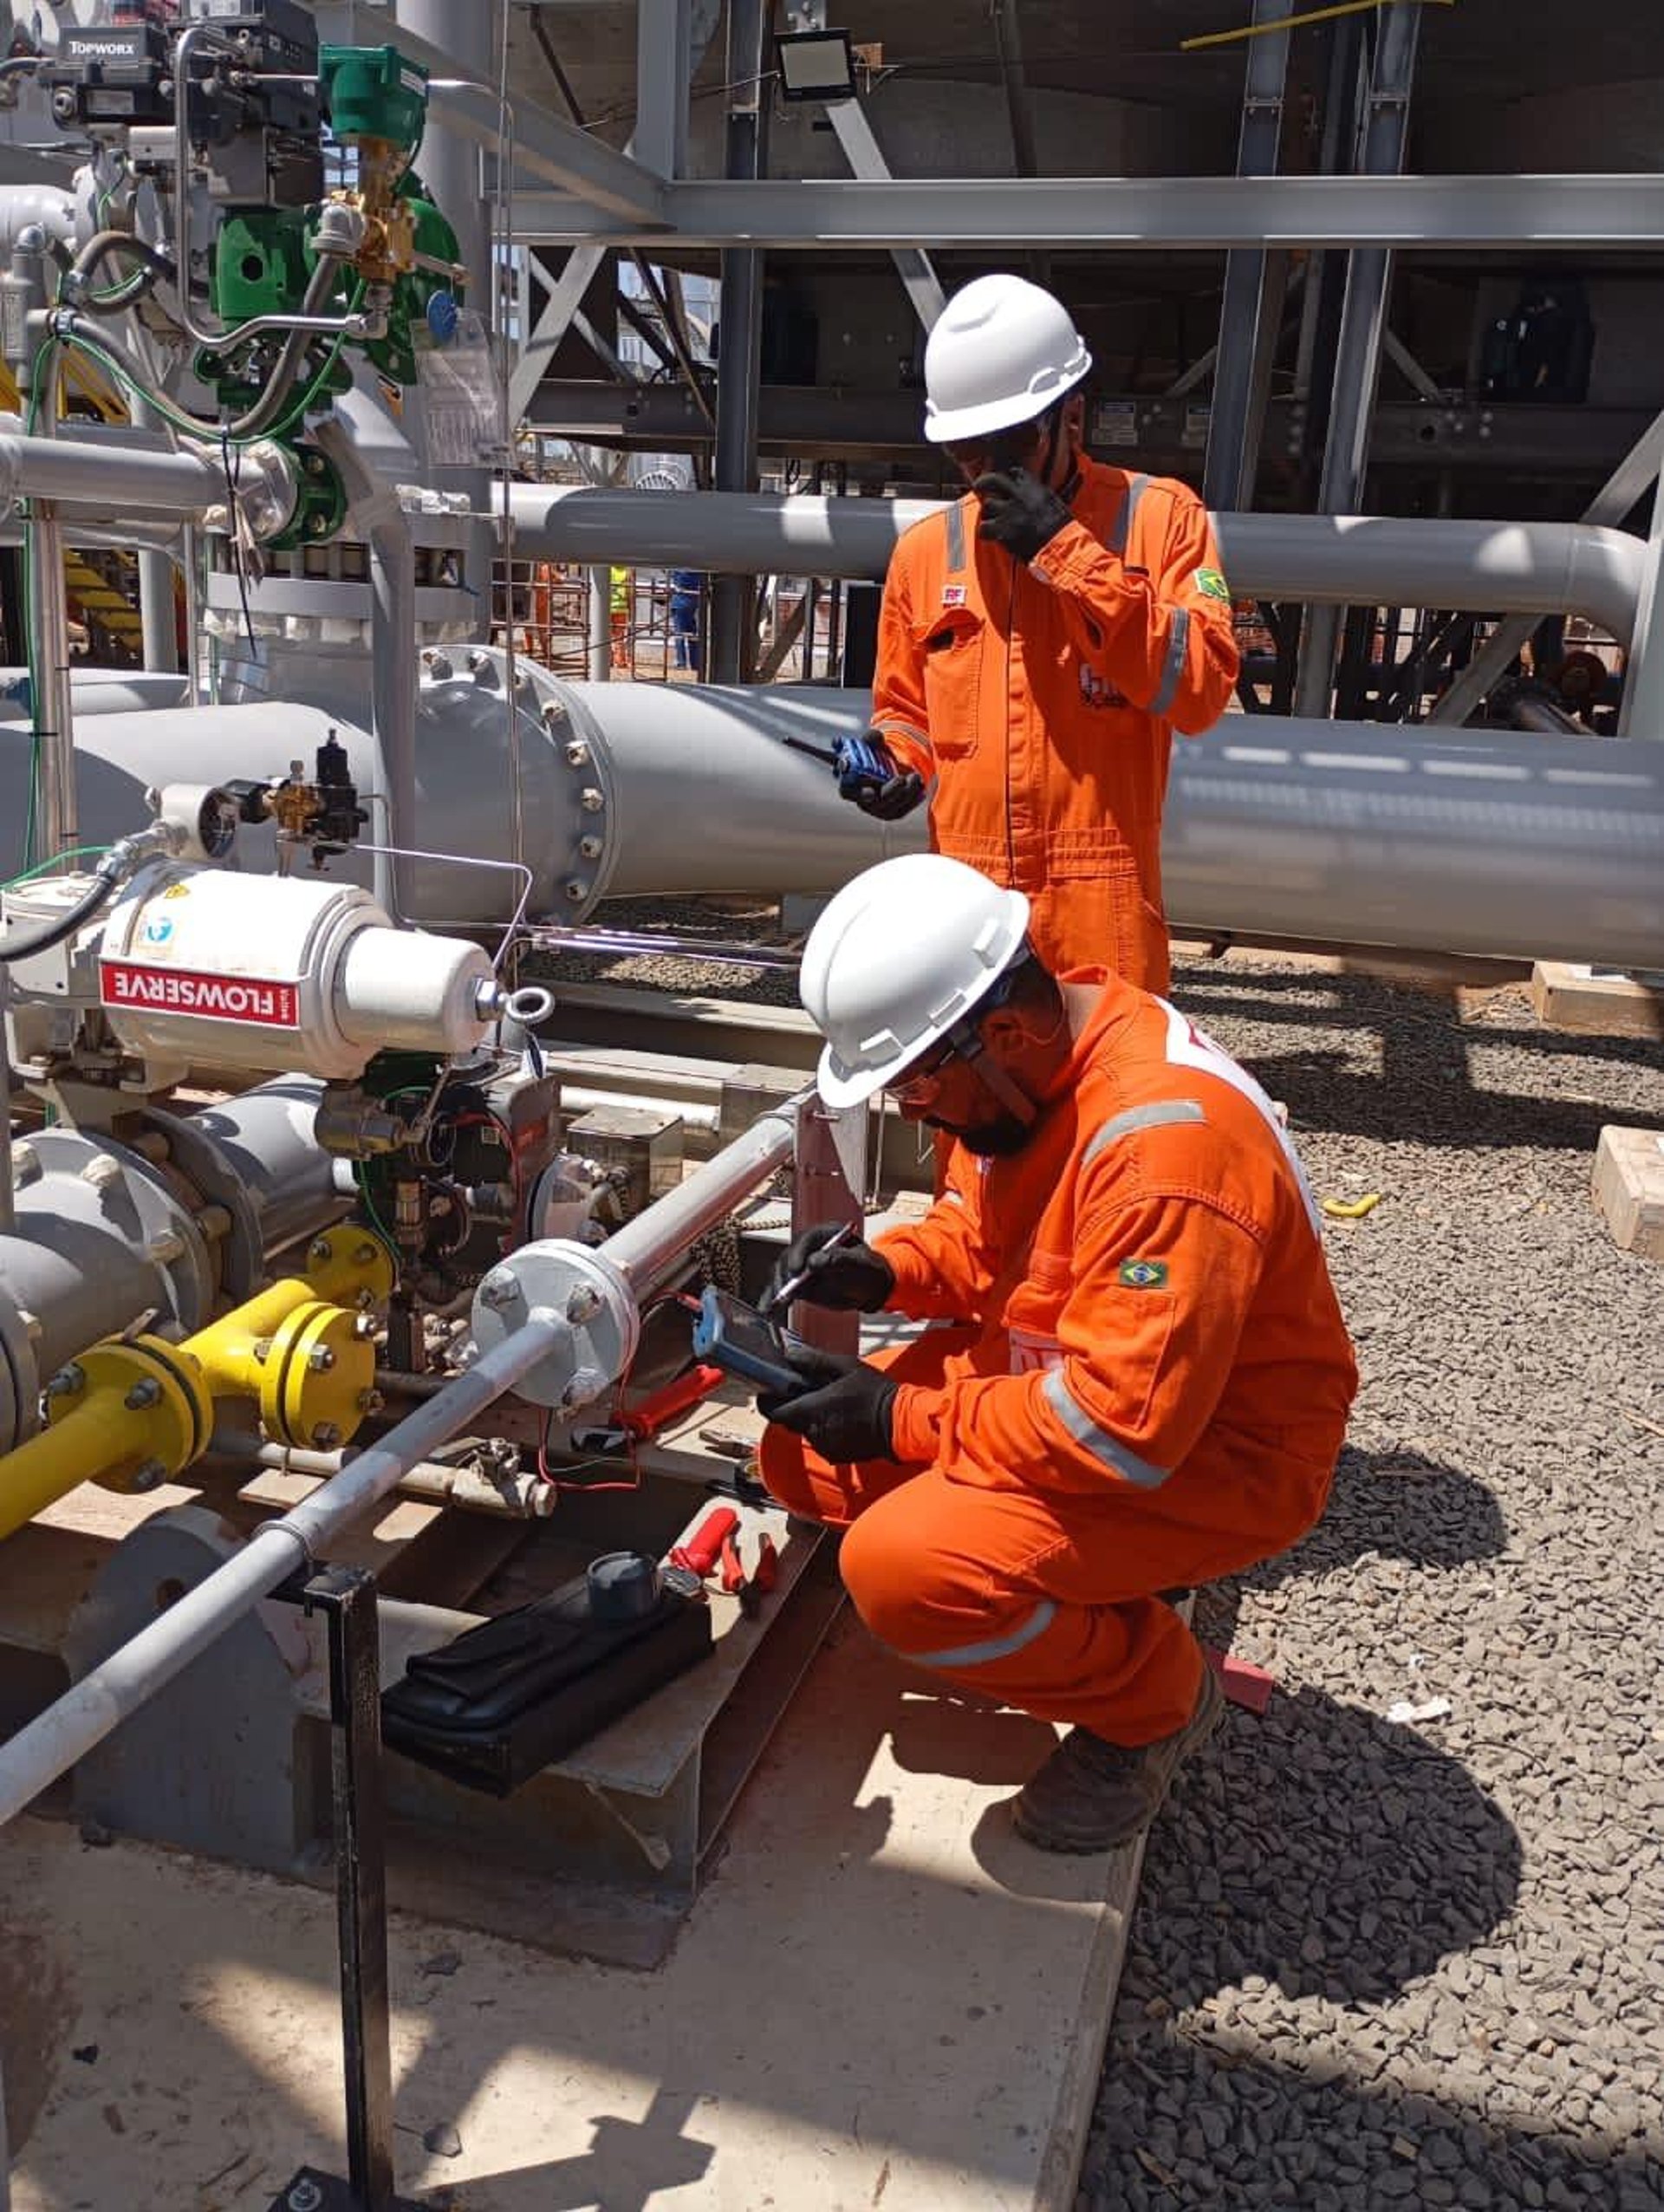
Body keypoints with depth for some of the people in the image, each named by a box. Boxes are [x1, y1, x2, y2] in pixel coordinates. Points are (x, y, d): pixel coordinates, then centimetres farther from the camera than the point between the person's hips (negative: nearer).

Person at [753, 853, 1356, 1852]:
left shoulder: (1164, 1141, -33)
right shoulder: (1032, 1059, -4)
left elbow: (1125, 1428, -33)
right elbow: (984, 1230, 14)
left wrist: (900, 1420, -23)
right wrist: (886, 1271, -8)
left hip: (1209, 1455, -9)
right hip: (1064, 1369, 9)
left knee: (903, 1569, -27)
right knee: (804, 1453, 3)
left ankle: (1155, 1695, 1)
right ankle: (1112, 1577, 12)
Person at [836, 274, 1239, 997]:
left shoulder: (1160, 515, 2)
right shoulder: (925, 549, 12)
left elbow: (1199, 690, -9)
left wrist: (1067, 553, -13)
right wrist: (894, 759, -2)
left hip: (1100, 904, -3)